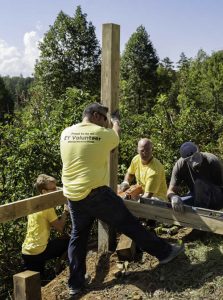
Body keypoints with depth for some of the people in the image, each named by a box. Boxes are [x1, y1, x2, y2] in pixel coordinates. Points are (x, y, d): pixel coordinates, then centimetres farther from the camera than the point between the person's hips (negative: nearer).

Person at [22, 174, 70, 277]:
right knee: (67, 240, 11)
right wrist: (65, 212, 4)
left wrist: (63, 214, 11)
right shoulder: (47, 207, -13)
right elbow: (60, 228, -7)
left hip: (25, 251, 7)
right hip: (39, 251, -7)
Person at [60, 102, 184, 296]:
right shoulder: (104, 134, -6)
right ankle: (164, 252, 18)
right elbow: (115, 136, 16)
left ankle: (75, 284, 21)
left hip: (73, 196, 5)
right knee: (128, 224, 5)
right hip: (96, 193, -5)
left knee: (78, 237, 16)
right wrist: (116, 122, 36)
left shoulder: (66, 133, 7)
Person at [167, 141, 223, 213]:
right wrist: (174, 197, -40)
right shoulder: (180, 165, -17)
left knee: (199, 183, -32)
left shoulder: (212, 161, -24)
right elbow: (171, 190, -17)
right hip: (196, 196, 4)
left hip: (216, 199, -4)